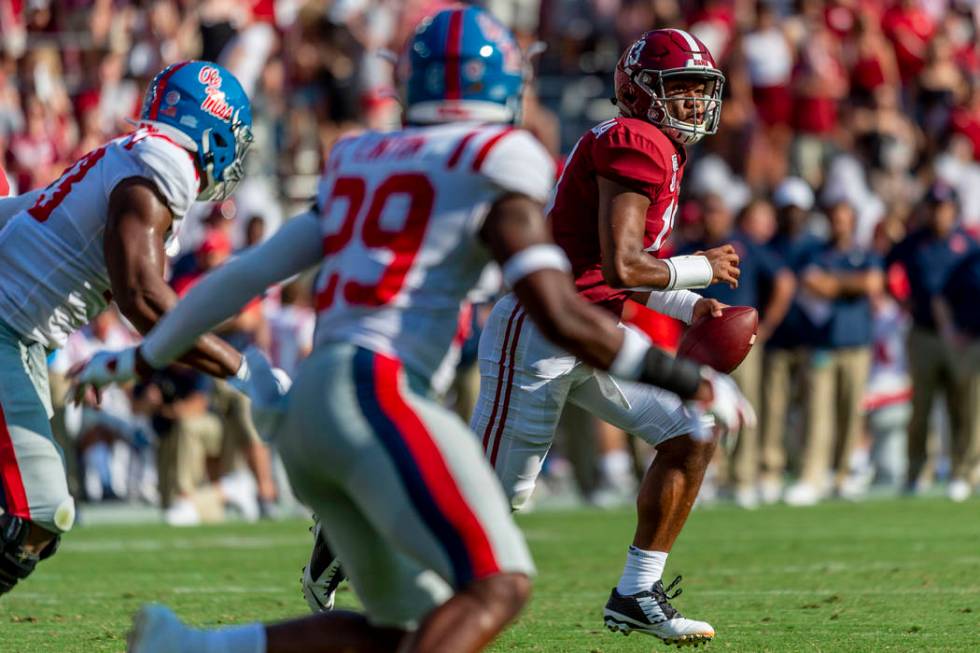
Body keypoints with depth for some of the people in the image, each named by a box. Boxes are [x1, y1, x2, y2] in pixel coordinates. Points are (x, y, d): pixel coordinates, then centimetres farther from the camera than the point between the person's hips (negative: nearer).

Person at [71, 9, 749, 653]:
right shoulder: (493, 171, 0)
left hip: (309, 407, 8)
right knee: (498, 585, -16)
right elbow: (562, 317, -7)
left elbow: (249, 273, 25)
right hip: (378, 391, -8)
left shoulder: (363, 163, 21)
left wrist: (143, 357, 37)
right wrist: (688, 381, 2)